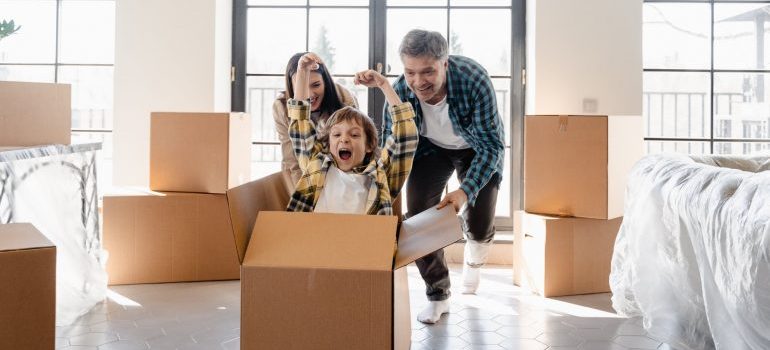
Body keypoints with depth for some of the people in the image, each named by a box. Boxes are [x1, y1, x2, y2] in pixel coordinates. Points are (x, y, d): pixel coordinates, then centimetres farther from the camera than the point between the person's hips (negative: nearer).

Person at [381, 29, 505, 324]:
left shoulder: (474, 79, -38)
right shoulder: (399, 92, -29)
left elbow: (491, 145, -32)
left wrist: (465, 191, -44)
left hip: (477, 149, -2)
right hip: (431, 148, 2)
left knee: (479, 227, -4)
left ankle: (473, 259, 36)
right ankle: (438, 296, 11)